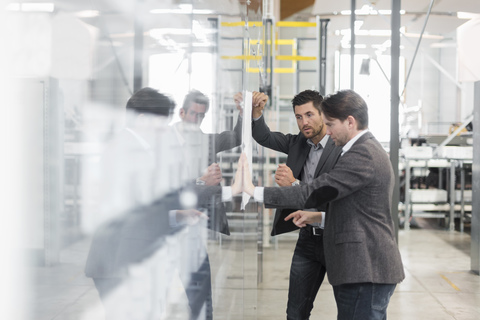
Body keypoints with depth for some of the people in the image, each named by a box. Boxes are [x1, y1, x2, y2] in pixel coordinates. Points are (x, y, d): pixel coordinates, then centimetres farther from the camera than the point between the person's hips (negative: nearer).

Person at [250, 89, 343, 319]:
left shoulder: (343, 149, -18)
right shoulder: (299, 143, 5)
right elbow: (264, 137, 9)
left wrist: (294, 184, -32)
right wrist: (256, 111, -10)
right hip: (308, 238, 6)